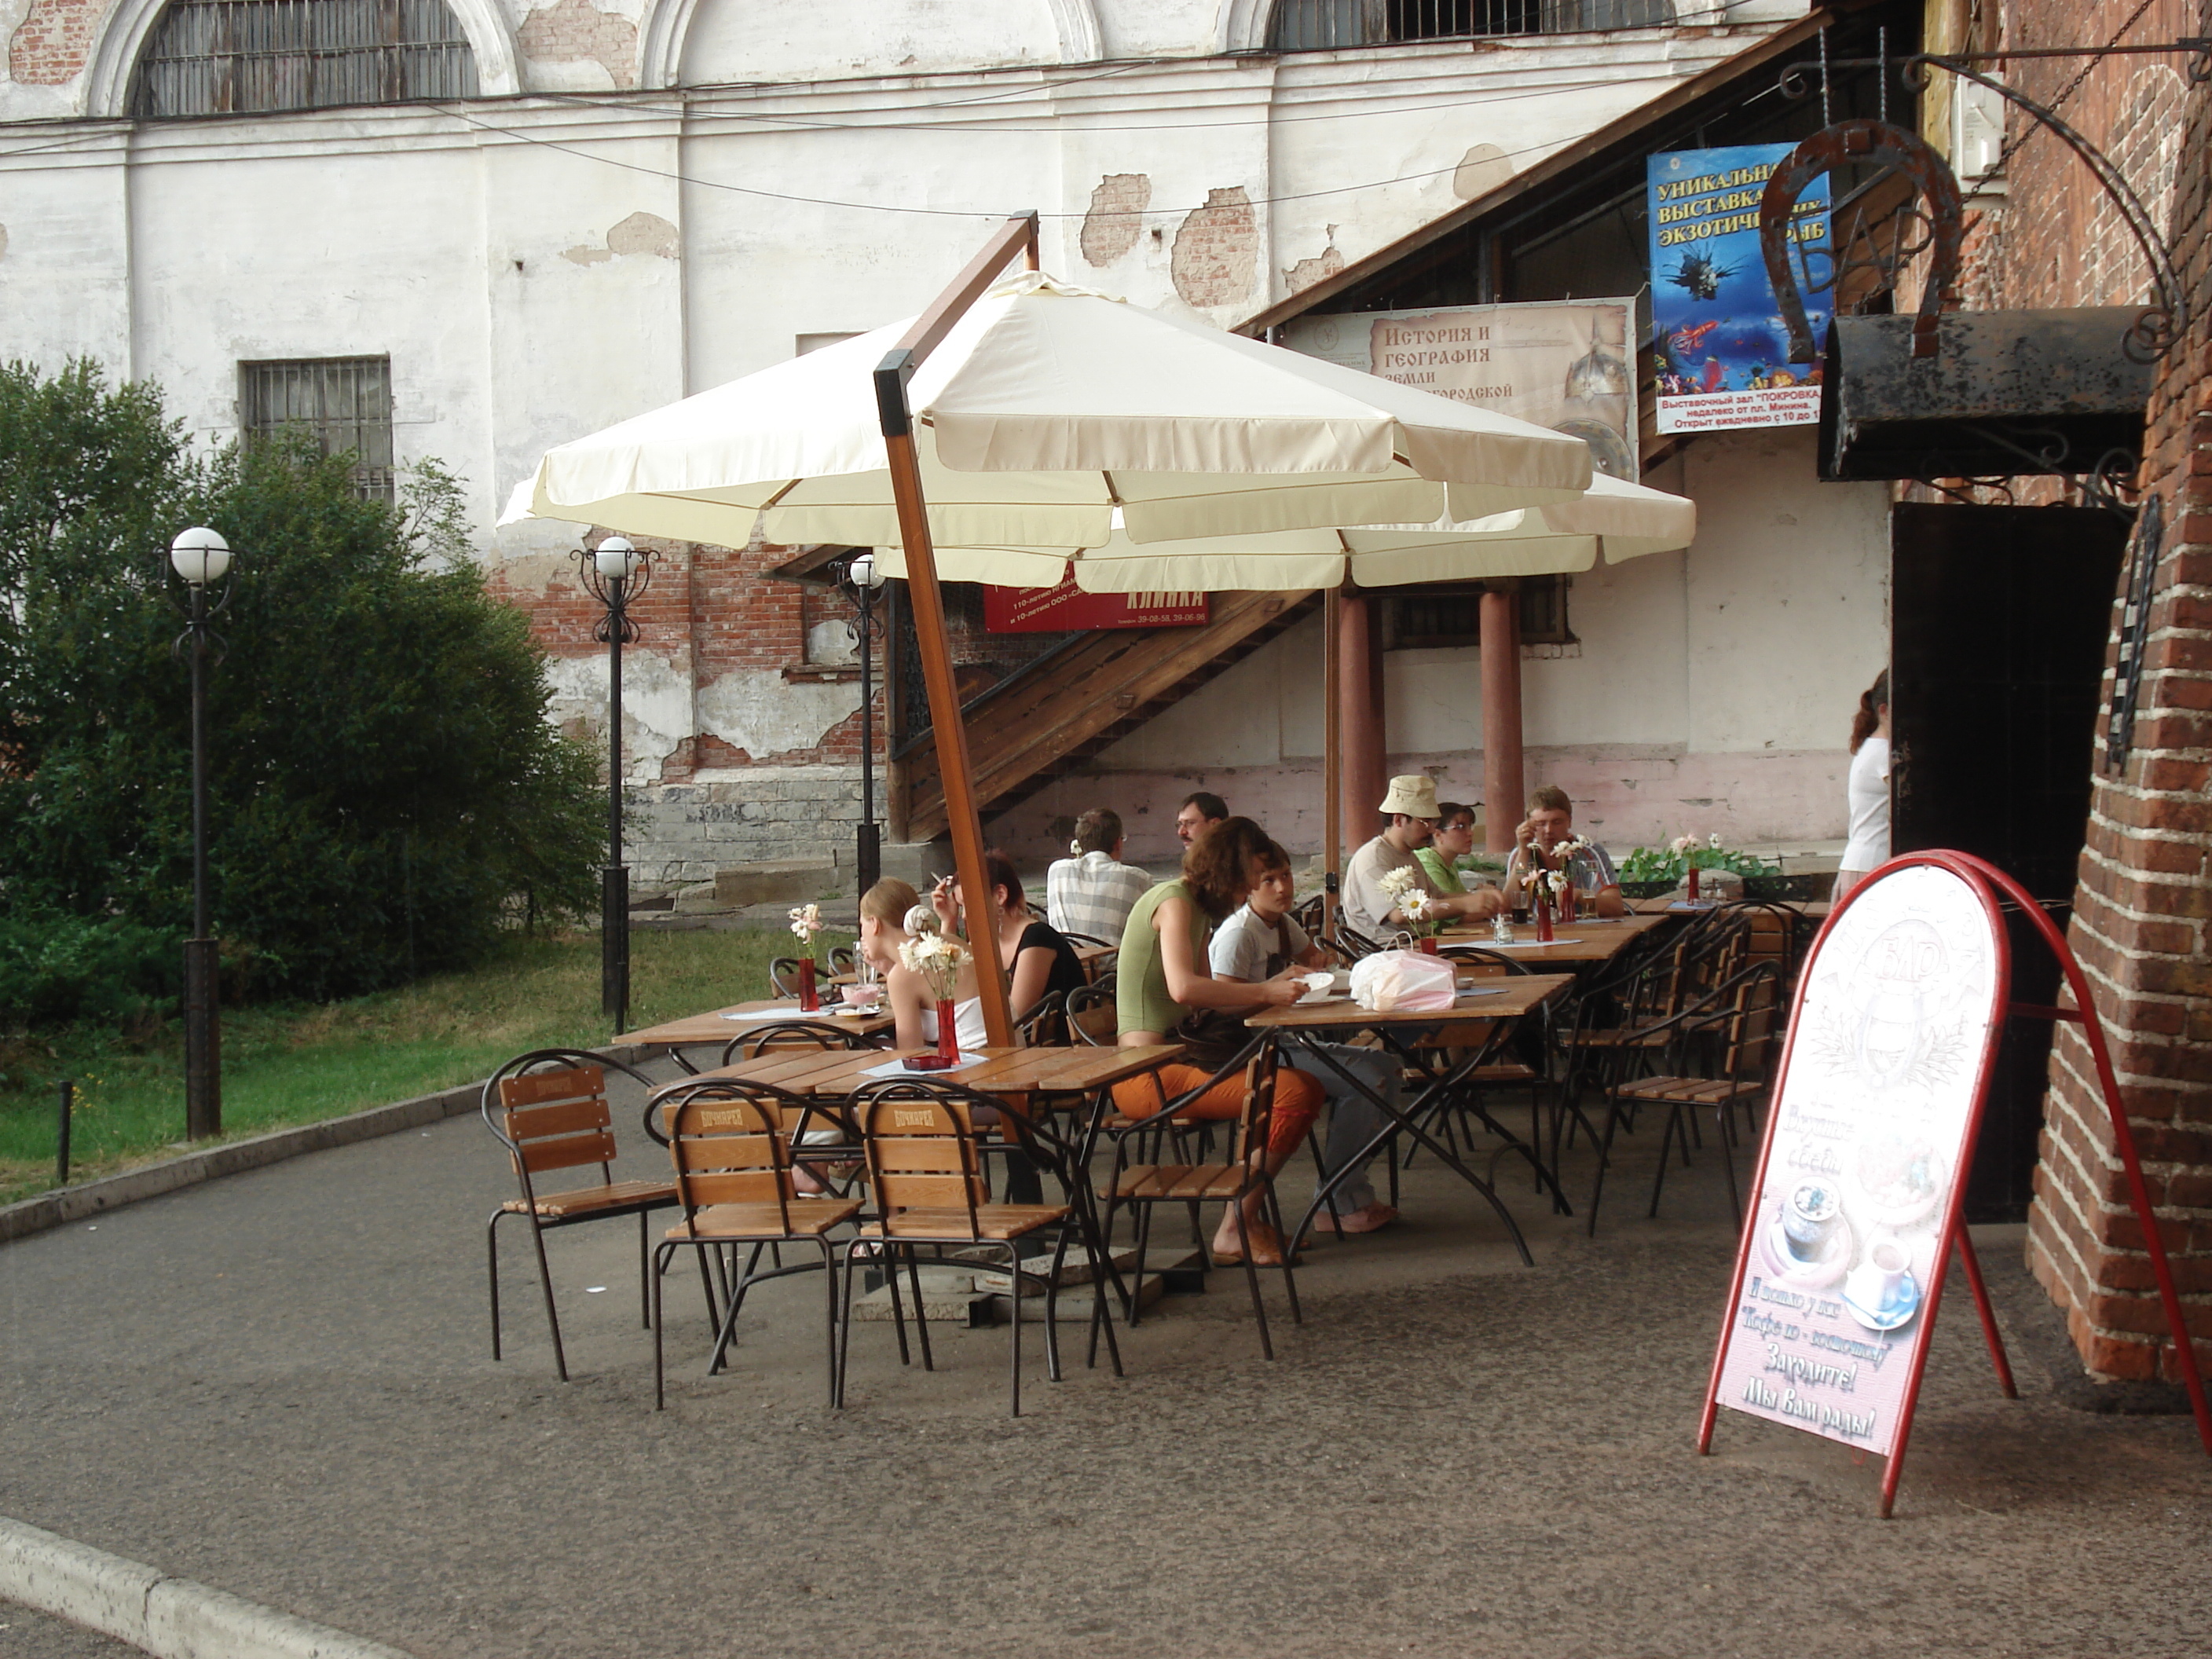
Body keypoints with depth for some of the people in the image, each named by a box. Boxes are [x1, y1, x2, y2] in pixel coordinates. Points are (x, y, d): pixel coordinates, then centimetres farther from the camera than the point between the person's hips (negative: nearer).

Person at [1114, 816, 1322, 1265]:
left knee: (1307, 1088, 2)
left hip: (1176, 1057, 10)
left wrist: (1273, 986, 6)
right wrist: (1264, 994, -16)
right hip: (1148, 1073, -10)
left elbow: (1210, 1001, 19)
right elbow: (1183, 988, -23)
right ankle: (1235, 1229, -12)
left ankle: (1247, 1218, 7)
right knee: (1293, 1094, -21)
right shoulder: (1173, 901, -9)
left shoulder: (1198, 910, 22)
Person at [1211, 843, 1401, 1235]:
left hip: (1289, 1039, 10)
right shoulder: (1238, 934, -15)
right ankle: (1338, 1205, -13)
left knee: (1387, 1067, 3)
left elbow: (1309, 957, 31)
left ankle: (1355, 1190, 6)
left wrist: (1317, 963, 8)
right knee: (1365, 1081, -22)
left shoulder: (1285, 925, 13)